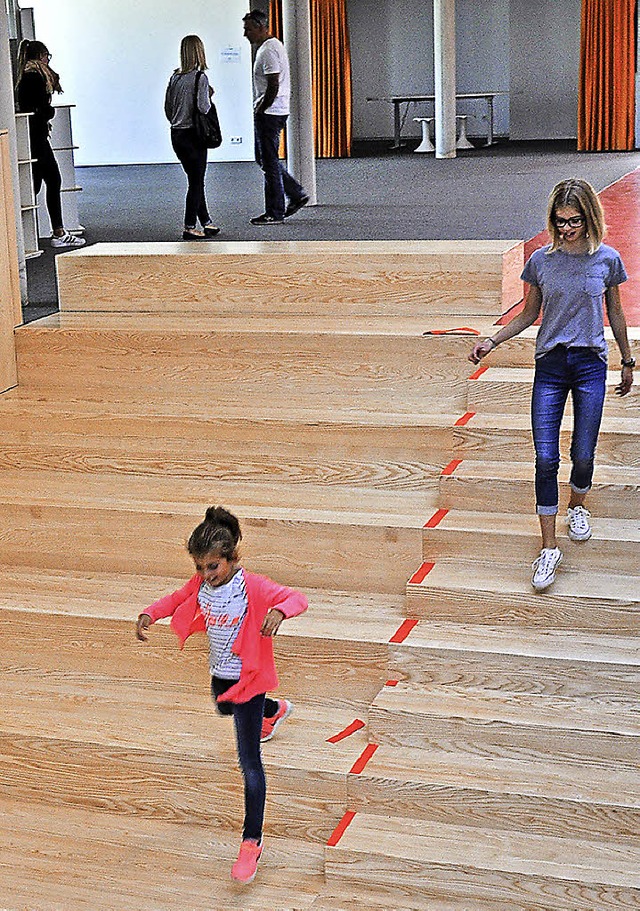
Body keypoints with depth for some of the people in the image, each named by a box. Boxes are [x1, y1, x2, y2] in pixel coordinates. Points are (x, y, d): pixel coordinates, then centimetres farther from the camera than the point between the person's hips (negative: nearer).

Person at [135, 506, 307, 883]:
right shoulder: (200, 583, -8)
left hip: (247, 678, -7)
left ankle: (252, 841, 1)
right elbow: (177, 599, 10)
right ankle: (276, 710, 72)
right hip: (220, 673, 8)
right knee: (225, 710, 39)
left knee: (249, 761, -6)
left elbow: (298, 598, -31)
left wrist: (279, 611, -54)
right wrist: (149, 613, -10)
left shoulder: (253, 586, -26)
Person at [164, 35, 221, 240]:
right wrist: (209, 95, -2)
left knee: (195, 179, 15)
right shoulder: (200, 77, -13)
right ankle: (189, 227, 1)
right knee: (196, 181, 1)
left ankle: (206, 222, 23)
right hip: (193, 135, -7)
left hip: (176, 135, 7)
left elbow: (167, 107, 10)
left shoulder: (175, 77, 6)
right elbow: (203, 107, -21)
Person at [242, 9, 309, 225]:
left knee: (270, 162, -5)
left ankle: (275, 213, 1)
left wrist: (260, 109, -14)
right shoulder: (272, 46, 17)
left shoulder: (269, 50, -17)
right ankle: (297, 195, 18)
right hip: (273, 112, 11)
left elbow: (273, 86, -23)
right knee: (264, 158, 17)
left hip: (269, 114, -11)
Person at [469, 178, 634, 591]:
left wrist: (628, 362, 17)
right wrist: (491, 342, 2)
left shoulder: (607, 259, 0)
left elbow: (615, 314, 11)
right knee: (546, 458, -7)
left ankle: (578, 504, 36)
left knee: (583, 456, 1)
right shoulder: (541, 260, 2)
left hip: (591, 364, 0)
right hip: (550, 364, 0)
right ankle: (549, 548, 0)